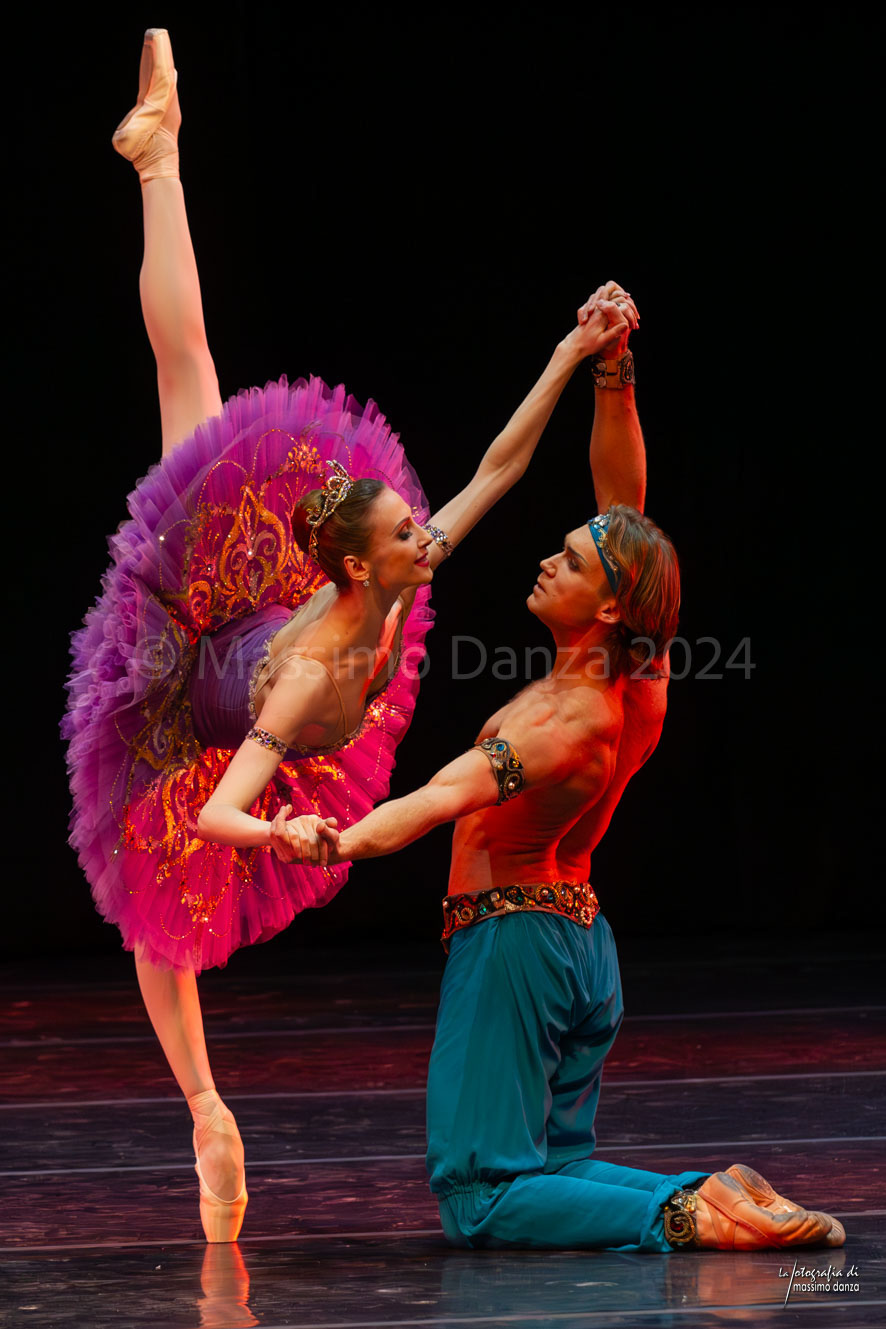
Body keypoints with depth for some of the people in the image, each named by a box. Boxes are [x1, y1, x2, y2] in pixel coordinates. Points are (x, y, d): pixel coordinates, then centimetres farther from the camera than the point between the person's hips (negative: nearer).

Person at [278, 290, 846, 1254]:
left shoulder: (572, 725, -25)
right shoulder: (633, 683, -2)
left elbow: (454, 791, -40)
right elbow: (622, 498, 1)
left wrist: (344, 840, -54)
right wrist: (613, 373, -7)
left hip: (513, 940, -9)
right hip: (582, 942, 9)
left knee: (479, 1199, -6)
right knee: (558, 1170, 18)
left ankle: (683, 1216, -17)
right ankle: (722, 1198, -1)